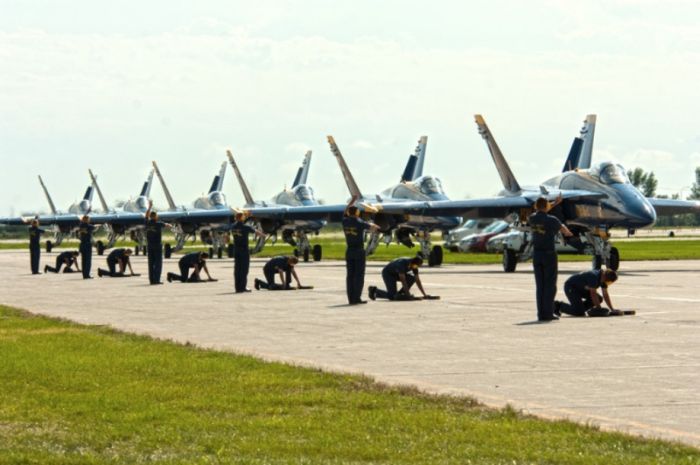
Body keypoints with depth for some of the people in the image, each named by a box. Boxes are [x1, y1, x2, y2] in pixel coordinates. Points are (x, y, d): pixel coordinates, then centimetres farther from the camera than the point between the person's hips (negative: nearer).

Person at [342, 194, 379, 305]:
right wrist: (375, 226, 36)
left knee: (350, 275, 4)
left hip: (349, 251, 5)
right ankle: (357, 298, -7)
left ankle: (351, 299, 2)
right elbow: (370, 225, 12)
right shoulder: (359, 223, -11)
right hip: (359, 251, -5)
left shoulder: (345, 221, 1)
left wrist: (352, 200, 34)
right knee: (359, 275, -3)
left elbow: (346, 212, 26)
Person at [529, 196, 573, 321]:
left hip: (536, 254, 5)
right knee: (550, 285, 0)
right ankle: (548, 313, -3)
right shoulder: (552, 220, -12)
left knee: (540, 285, 7)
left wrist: (555, 203, 32)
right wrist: (567, 232, 31)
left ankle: (541, 313, 5)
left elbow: (540, 213, 27)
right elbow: (565, 231, 7)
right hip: (549, 254, -5)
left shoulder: (532, 219, 2)